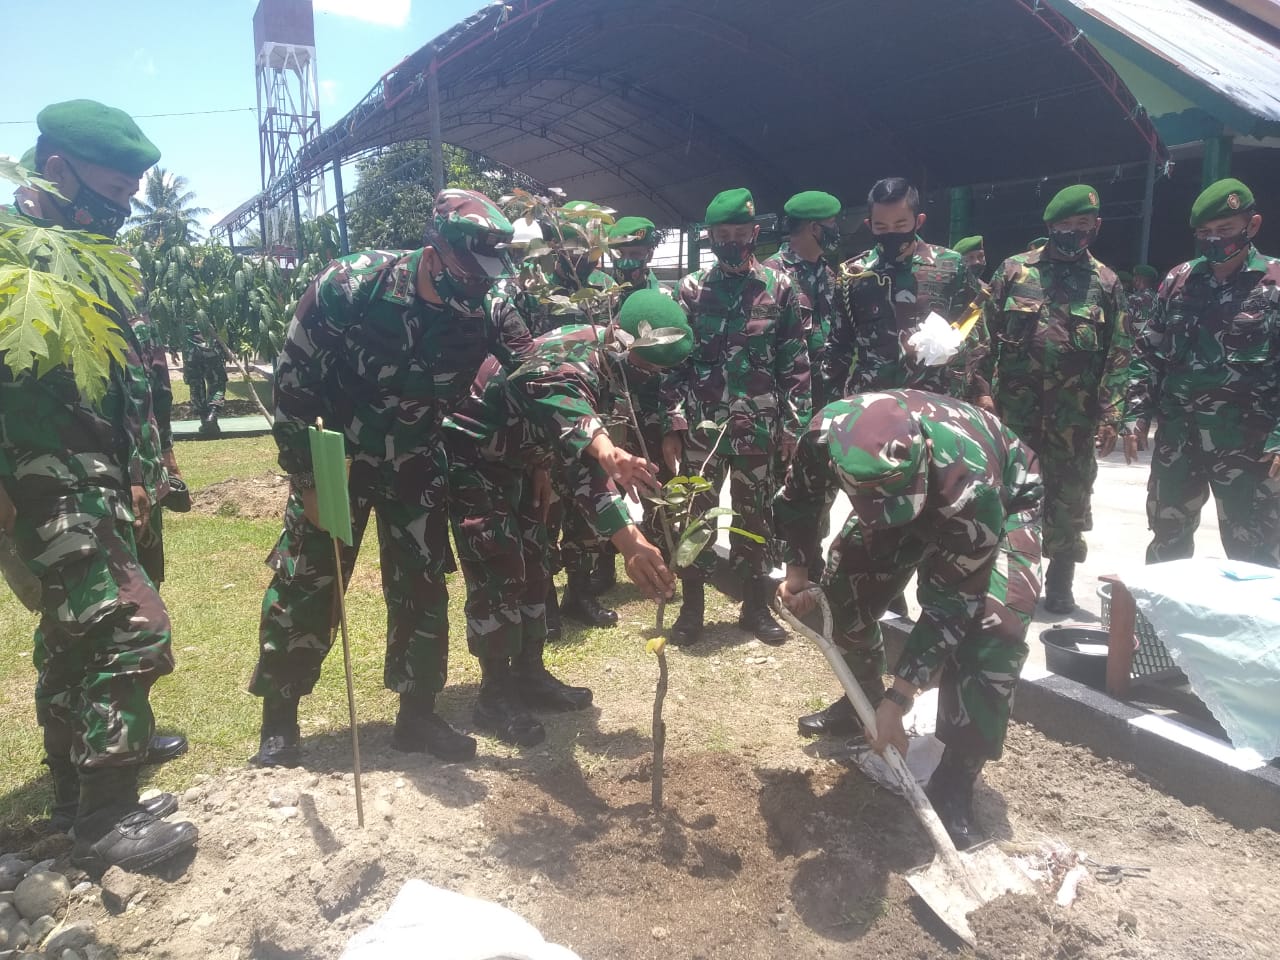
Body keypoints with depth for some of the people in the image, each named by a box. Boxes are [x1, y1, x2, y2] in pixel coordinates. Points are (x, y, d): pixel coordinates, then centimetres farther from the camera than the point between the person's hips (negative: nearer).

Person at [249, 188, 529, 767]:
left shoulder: (487, 309, -16)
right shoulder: (348, 286, -23)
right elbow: (293, 383, -16)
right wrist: (306, 480, -13)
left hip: (417, 465, 3)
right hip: (335, 459, -2)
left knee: (423, 589, 6)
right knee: (303, 589, 1)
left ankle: (417, 717, 23)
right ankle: (278, 726, 19)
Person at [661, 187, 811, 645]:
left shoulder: (781, 288, 2)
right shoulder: (690, 290, 3)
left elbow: (795, 364, 2)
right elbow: (673, 361, 2)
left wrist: (794, 424, -2)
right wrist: (671, 425, -4)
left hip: (759, 427, 0)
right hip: (699, 426, 0)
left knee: (755, 516, 11)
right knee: (694, 514, 5)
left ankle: (756, 605, 25)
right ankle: (692, 607, 20)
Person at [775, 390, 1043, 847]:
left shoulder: (973, 487, -45)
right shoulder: (826, 434, -35)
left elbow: (948, 607, -33)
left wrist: (897, 700, -31)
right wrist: (798, 569, -16)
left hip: (1003, 501, -4)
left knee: (994, 624, -24)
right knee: (844, 580, 2)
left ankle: (955, 781, -9)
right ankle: (863, 697, 29)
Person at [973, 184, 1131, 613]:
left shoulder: (1104, 281, 4)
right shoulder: (1015, 270, 3)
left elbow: (1119, 353, 2)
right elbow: (986, 334, 4)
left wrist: (1112, 415, -5)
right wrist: (982, 389, -3)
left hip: (1074, 413, 1)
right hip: (1014, 405, 0)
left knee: (1068, 497, 10)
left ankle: (1060, 581, 26)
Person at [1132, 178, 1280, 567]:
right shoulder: (1178, 280, 6)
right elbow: (1151, 352, 11)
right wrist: (1138, 413, 5)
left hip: (1247, 442, -4)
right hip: (1176, 436, 4)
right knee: (1167, 537, 16)